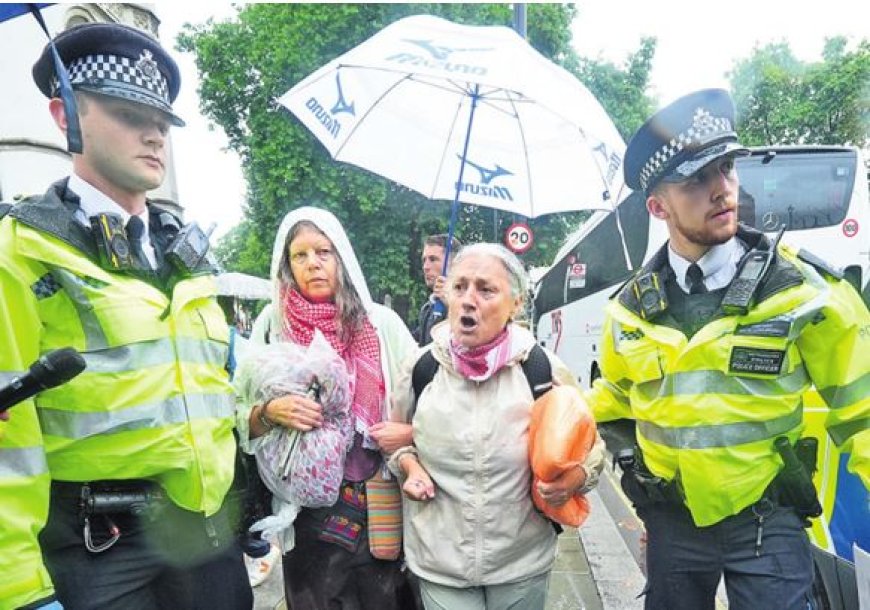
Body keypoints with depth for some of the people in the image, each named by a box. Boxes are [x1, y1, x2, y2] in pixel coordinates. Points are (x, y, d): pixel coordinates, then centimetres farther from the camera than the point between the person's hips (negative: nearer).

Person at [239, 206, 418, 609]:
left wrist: (410, 432, -16)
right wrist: (270, 413, -19)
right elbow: (239, 415, 1)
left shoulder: (381, 321, -3)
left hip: (379, 498, 0)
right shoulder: (272, 324, -2)